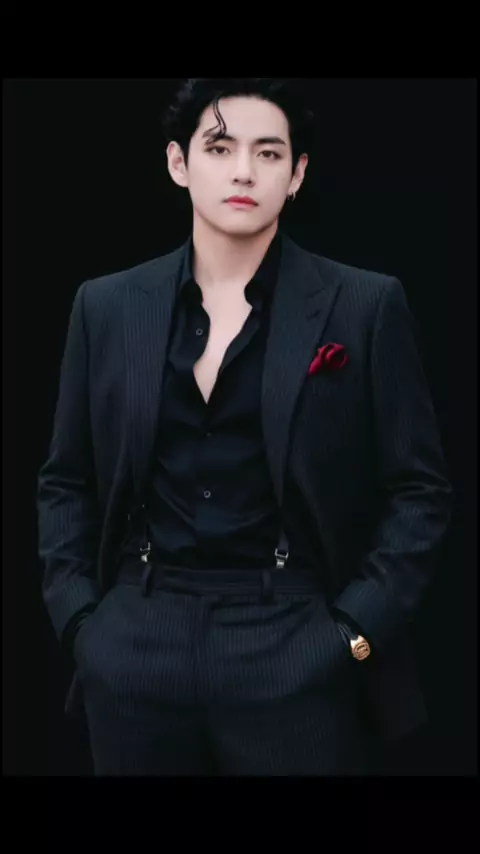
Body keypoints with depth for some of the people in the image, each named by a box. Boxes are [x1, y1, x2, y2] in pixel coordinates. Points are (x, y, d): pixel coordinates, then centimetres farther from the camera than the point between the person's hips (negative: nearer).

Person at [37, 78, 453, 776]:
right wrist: (78, 619, 1)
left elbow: (419, 491, 0)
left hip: (300, 656, -2)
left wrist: (356, 630, -9)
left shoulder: (365, 307, -2)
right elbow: (66, 482, 11)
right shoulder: (108, 307, 5)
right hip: (136, 654, 3)